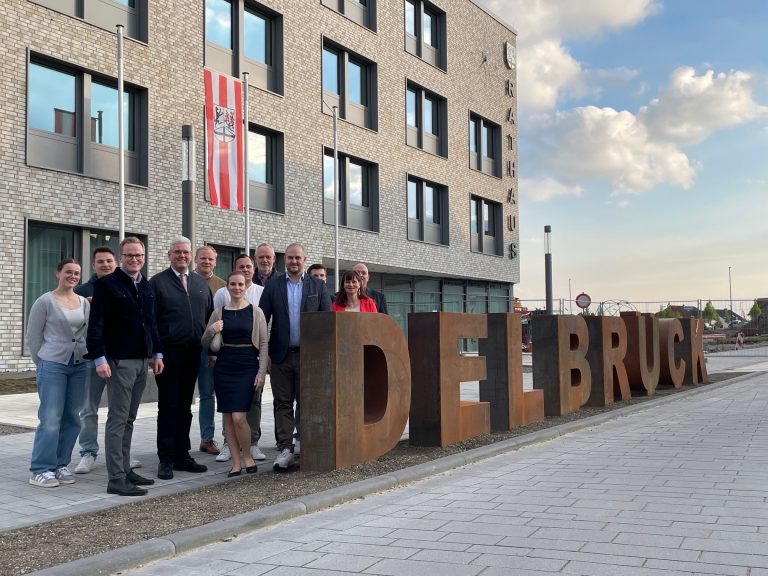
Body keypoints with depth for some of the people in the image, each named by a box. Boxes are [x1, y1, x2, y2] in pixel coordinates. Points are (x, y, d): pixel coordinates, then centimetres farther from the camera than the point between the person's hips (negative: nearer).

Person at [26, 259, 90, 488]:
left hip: (80, 366, 5)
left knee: (72, 419, 5)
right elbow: (33, 337, 1)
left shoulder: (84, 303, 9)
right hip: (52, 366, -5)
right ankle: (40, 469, 1)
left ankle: (60, 464, 16)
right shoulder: (45, 301, -3)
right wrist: (43, 364, 5)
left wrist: (84, 358, 9)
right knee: (50, 419, -7)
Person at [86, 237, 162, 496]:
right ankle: (116, 479, -2)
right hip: (119, 361, -7)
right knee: (118, 419, -5)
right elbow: (96, 323, -11)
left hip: (142, 360, 7)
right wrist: (99, 358, -18)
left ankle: (125, 469, 20)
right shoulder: (107, 284, -6)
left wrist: (157, 353, 14)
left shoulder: (147, 286, 14)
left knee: (129, 419, 13)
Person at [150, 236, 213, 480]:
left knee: (185, 407, 12)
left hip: (193, 353, 5)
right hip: (169, 353, -5)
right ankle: (166, 459, 7)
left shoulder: (201, 284, 15)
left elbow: (209, 318, 15)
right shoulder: (157, 282, -1)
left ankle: (182, 455, 19)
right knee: (168, 407, 0)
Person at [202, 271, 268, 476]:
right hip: (224, 367, 3)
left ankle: (247, 457, 10)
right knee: (228, 417, 4)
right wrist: (211, 331, -9)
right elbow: (205, 343, 12)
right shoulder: (219, 312, 7)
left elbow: (263, 344, 2)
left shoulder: (255, 312, 2)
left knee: (239, 417, -12)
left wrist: (261, 373, -5)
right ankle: (236, 462, 13)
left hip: (247, 368, -3)